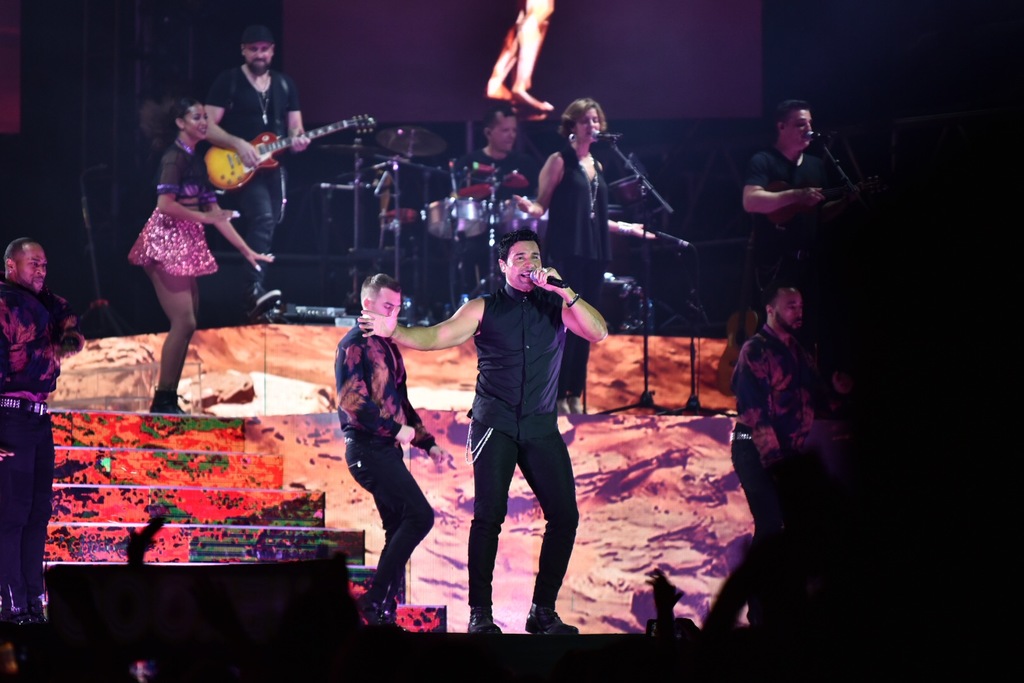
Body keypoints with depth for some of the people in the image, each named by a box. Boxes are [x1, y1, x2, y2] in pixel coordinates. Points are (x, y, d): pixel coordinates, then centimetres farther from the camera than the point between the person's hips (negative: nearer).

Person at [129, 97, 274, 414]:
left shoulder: (196, 161, 18)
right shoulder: (174, 157, -8)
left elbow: (215, 213, 18)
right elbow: (165, 204, -20)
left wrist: (247, 250, 16)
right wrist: (203, 217, -12)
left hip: (185, 246, 9)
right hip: (167, 243, -9)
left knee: (187, 323, 6)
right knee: (184, 322, -13)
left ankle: (168, 400, 9)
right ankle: (163, 400, -9)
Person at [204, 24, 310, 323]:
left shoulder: (285, 84, 12)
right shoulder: (228, 81, -3)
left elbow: (295, 127, 13)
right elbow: (208, 127, -8)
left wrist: (298, 140, -12)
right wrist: (239, 145, -22)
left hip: (272, 166, 6)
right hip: (239, 168, -6)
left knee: (268, 225, 9)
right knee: (263, 218, -27)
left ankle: (256, 300, 20)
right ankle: (256, 292, -36)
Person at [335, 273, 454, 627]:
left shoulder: (387, 346, 20)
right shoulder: (354, 345, -8)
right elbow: (352, 400, -19)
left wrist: (428, 443, 17)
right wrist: (396, 429, -20)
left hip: (387, 450, 9)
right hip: (367, 449, -9)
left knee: (399, 528, 7)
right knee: (420, 515, -17)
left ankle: (386, 611, 9)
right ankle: (374, 598, -13)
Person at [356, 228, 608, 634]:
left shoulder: (557, 307, 10)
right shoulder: (484, 309, 5)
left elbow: (599, 333, -4)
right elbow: (438, 336, -5)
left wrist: (566, 293, -14)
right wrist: (394, 332, -22)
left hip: (541, 427, 3)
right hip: (495, 424, -3)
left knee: (564, 514, -4)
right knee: (489, 515, -13)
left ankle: (543, 611, 6)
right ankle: (480, 614, -10)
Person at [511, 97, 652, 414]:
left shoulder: (596, 167, 17)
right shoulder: (559, 161, -2)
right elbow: (542, 206, -5)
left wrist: (628, 228, 27)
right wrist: (529, 208, -27)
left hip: (594, 254, 7)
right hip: (566, 253, -7)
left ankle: (575, 394, 11)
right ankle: (557, 396, -4)